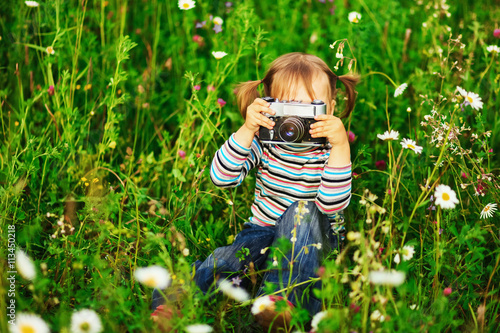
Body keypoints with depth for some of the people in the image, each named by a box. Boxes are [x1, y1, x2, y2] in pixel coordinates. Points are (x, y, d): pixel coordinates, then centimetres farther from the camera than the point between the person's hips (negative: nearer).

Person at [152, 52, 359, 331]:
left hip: (315, 242, 0)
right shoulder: (265, 143, -7)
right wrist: (247, 130, -28)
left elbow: (332, 206, -26)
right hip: (263, 233, 0)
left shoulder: (331, 150, -11)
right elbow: (221, 177, -18)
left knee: (302, 211, -33)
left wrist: (341, 146, -36)